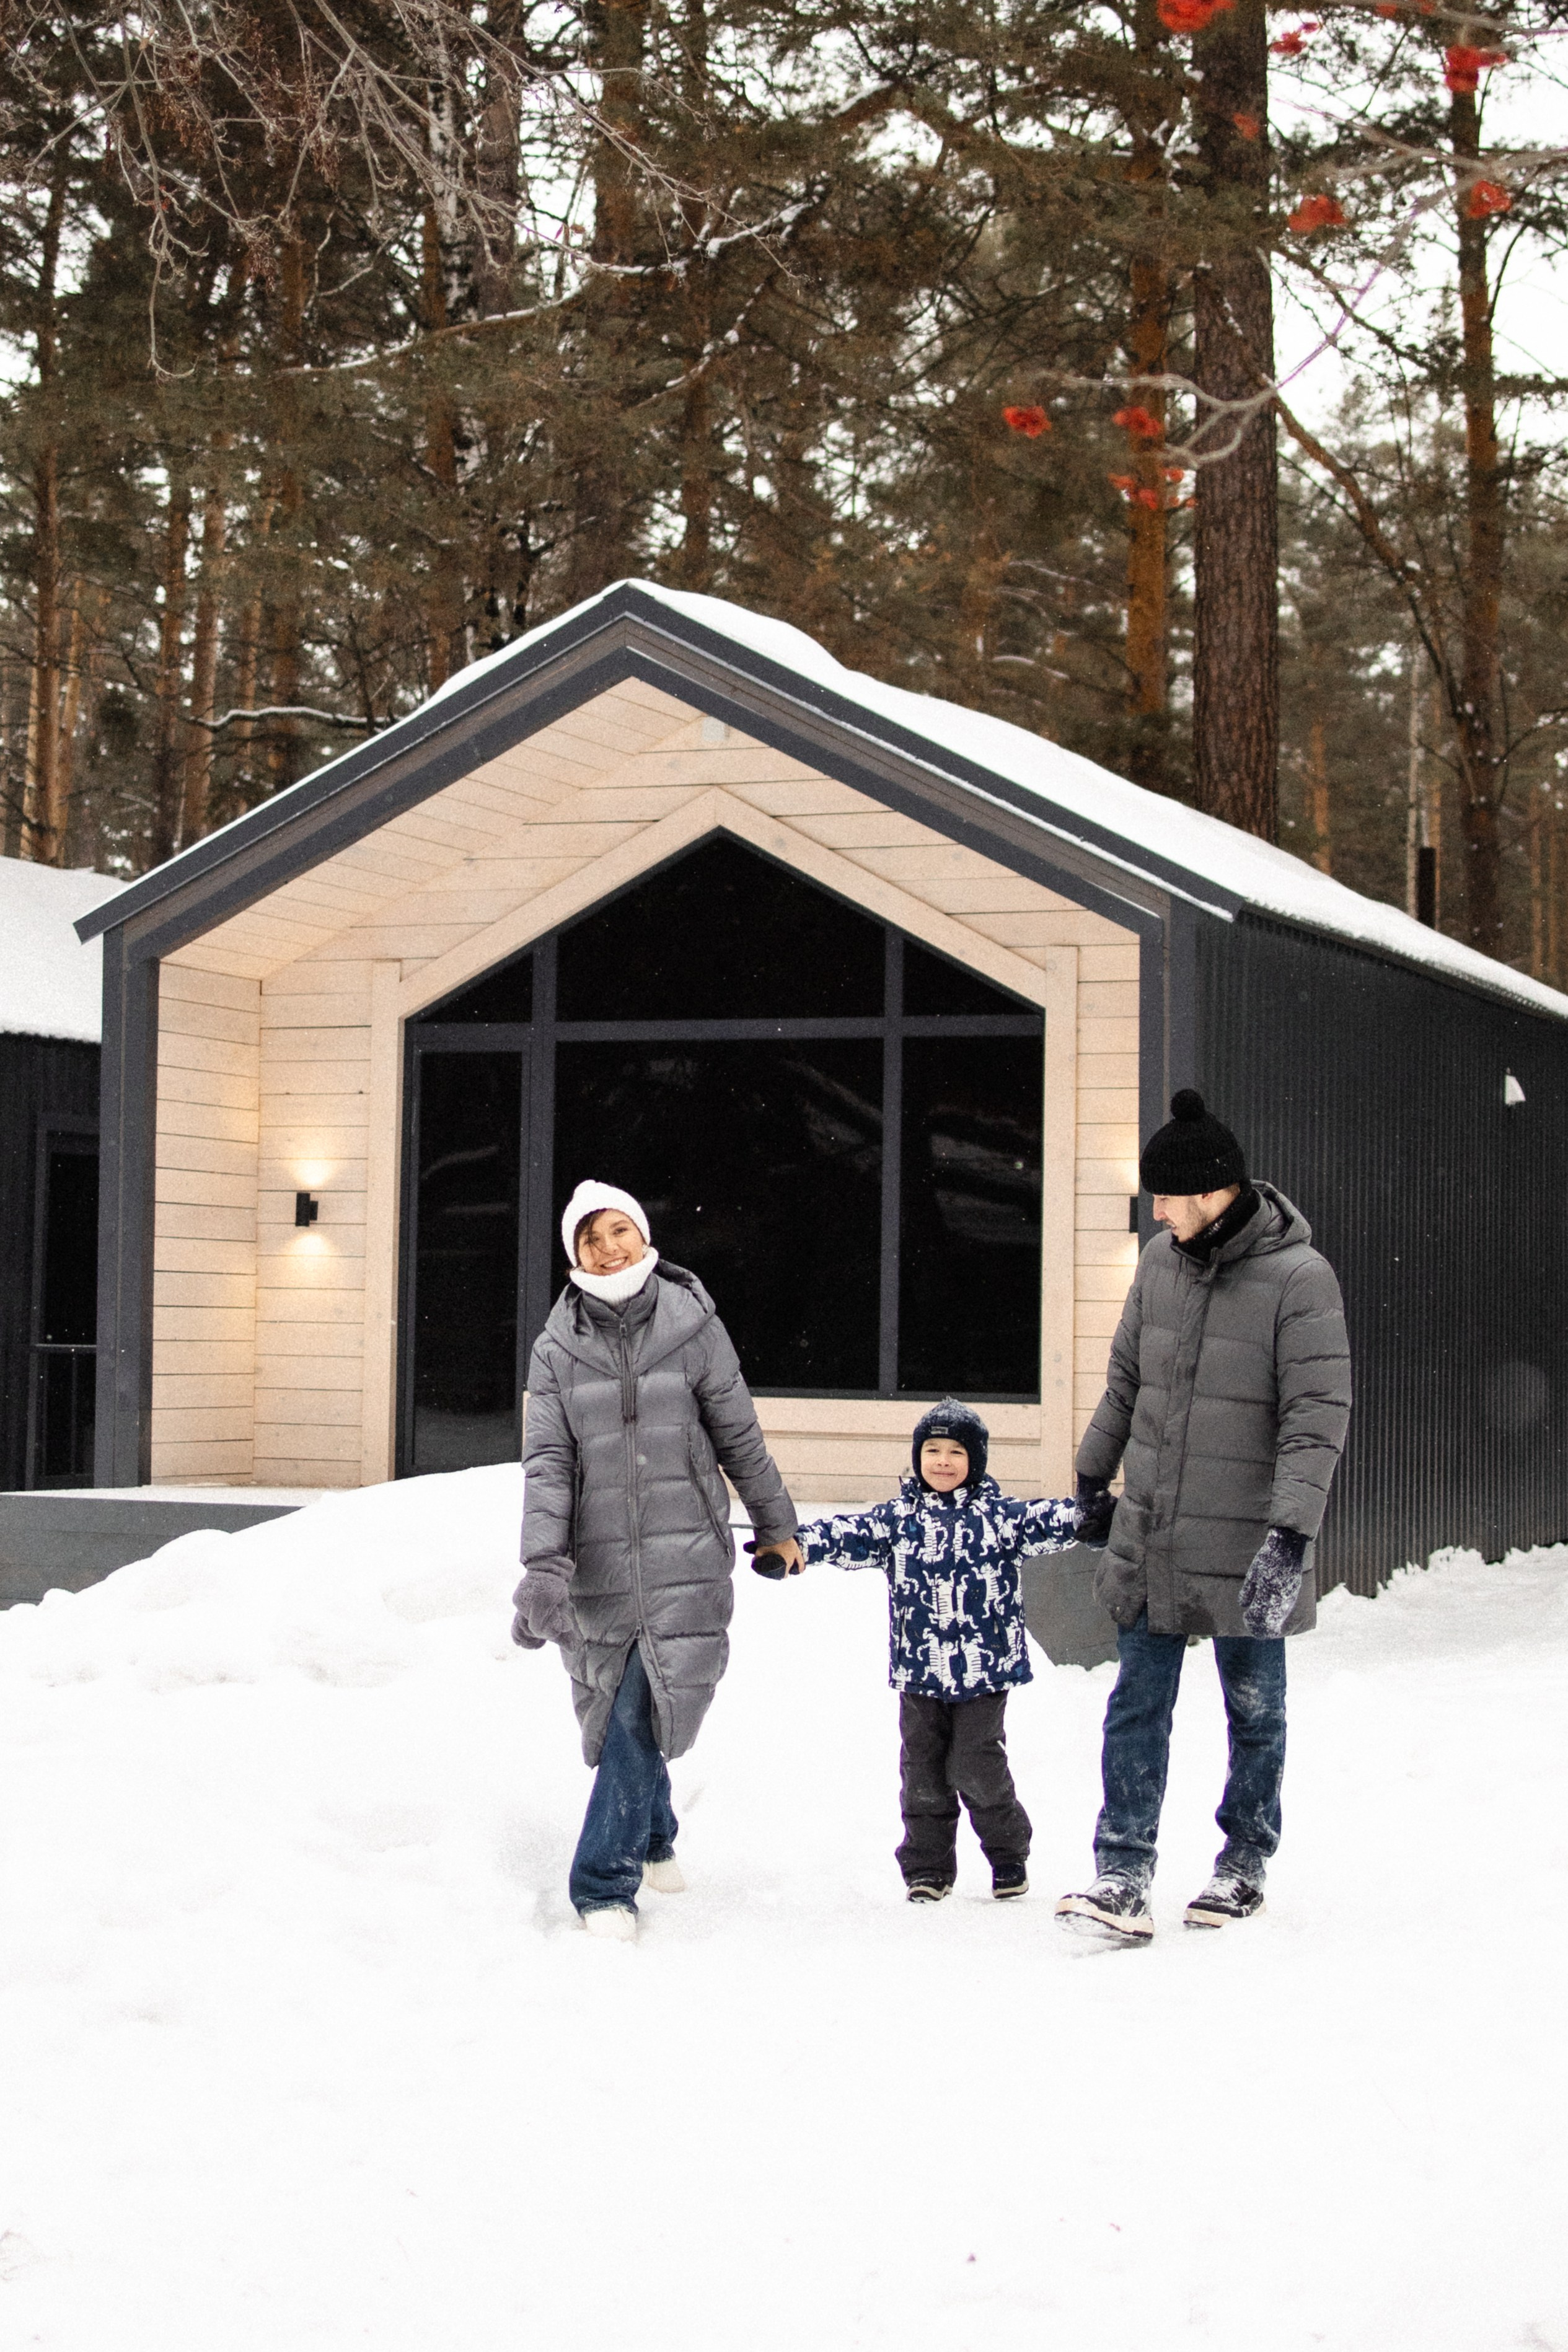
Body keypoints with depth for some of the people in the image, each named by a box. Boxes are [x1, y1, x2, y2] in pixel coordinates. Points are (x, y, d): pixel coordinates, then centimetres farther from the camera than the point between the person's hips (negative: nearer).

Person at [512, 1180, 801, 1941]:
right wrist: (543, 1564, -15)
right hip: (599, 1563, 2)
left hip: (686, 1557, -2)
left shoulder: (692, 1326, -1)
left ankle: (606, 1881, -3)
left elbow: (739, 1437, 7)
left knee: (642, 1712, -10)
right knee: (622, 1712, 11)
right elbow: (547, 1461, -4)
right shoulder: (558, 1347, 2)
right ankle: (652, 1836, 37)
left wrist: (776, 1525, 16)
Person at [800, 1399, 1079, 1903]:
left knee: (976, 1767, -2)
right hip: (919, 1671, 2)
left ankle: (1008, 1854, 20)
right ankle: (928, 1866, 19)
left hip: (985, 1671, -2)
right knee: (922, 1770, 6)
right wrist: (798, 1542, -16)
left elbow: (1043, 1523, -9)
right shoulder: (899, 1517, 5)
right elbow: (852, 1534, -3)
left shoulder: (997, 1514, 1)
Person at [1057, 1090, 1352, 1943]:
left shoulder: (1299, 1278, -15)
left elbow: (1317, 1418, -18)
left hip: (1244, 1546, -4)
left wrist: (1290, 1537, -26)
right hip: (1149, 1537, 5)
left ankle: (1244, 1863, 28)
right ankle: (1124, 1880, -1)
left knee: (1253, 1708, 12)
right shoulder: (1161, 1261, 3)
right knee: (1137, 1704, -1)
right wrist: (1093, 1475, 23)